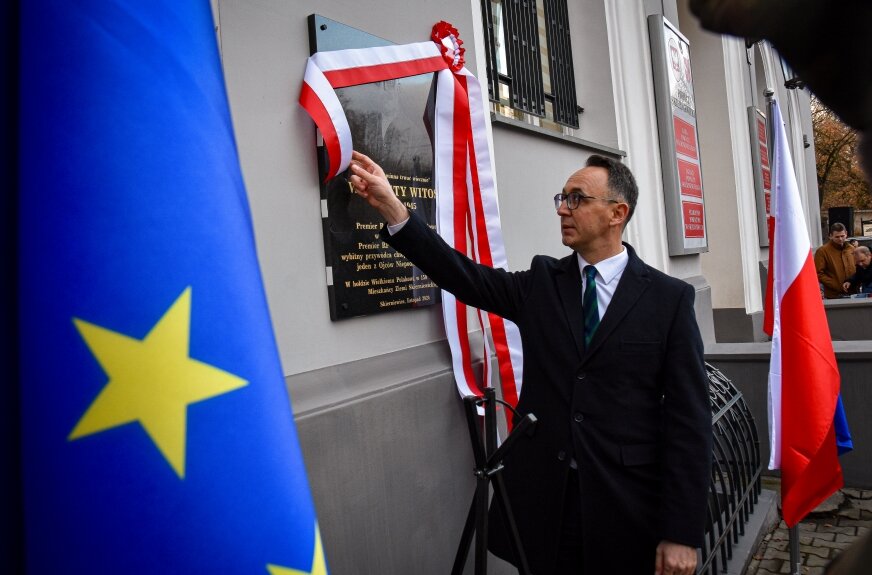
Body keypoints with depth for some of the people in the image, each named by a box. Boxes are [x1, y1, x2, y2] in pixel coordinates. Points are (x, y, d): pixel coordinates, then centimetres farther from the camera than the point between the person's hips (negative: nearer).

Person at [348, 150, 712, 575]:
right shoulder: (542, 281, 5)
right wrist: (391, 207, -17)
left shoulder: (669, 298, -5)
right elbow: (467, 278, -8)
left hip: (627, 510, -2)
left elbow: (688, 420, -7)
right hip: (542, 503, 3)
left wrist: (682, 533, -9)